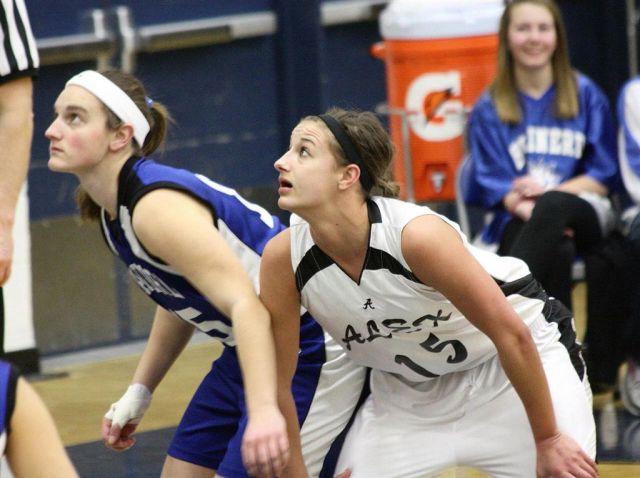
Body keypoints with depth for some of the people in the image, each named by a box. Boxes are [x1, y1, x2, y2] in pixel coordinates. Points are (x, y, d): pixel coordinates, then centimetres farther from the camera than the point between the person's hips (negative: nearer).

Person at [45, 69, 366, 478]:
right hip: (247, 352, 10)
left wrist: (264, 410, -48)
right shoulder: (111, 211, 4)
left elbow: (247, 305, -36)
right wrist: (139, 392, 16)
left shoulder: (157, 206, -26)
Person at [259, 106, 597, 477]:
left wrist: (547, 440, -17)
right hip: (410, 388, 4)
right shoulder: (283, 256, -21)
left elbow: (512, 334, -24)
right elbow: (277, 384, -9)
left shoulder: (417, 234, -34)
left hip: (522, 359, -4)